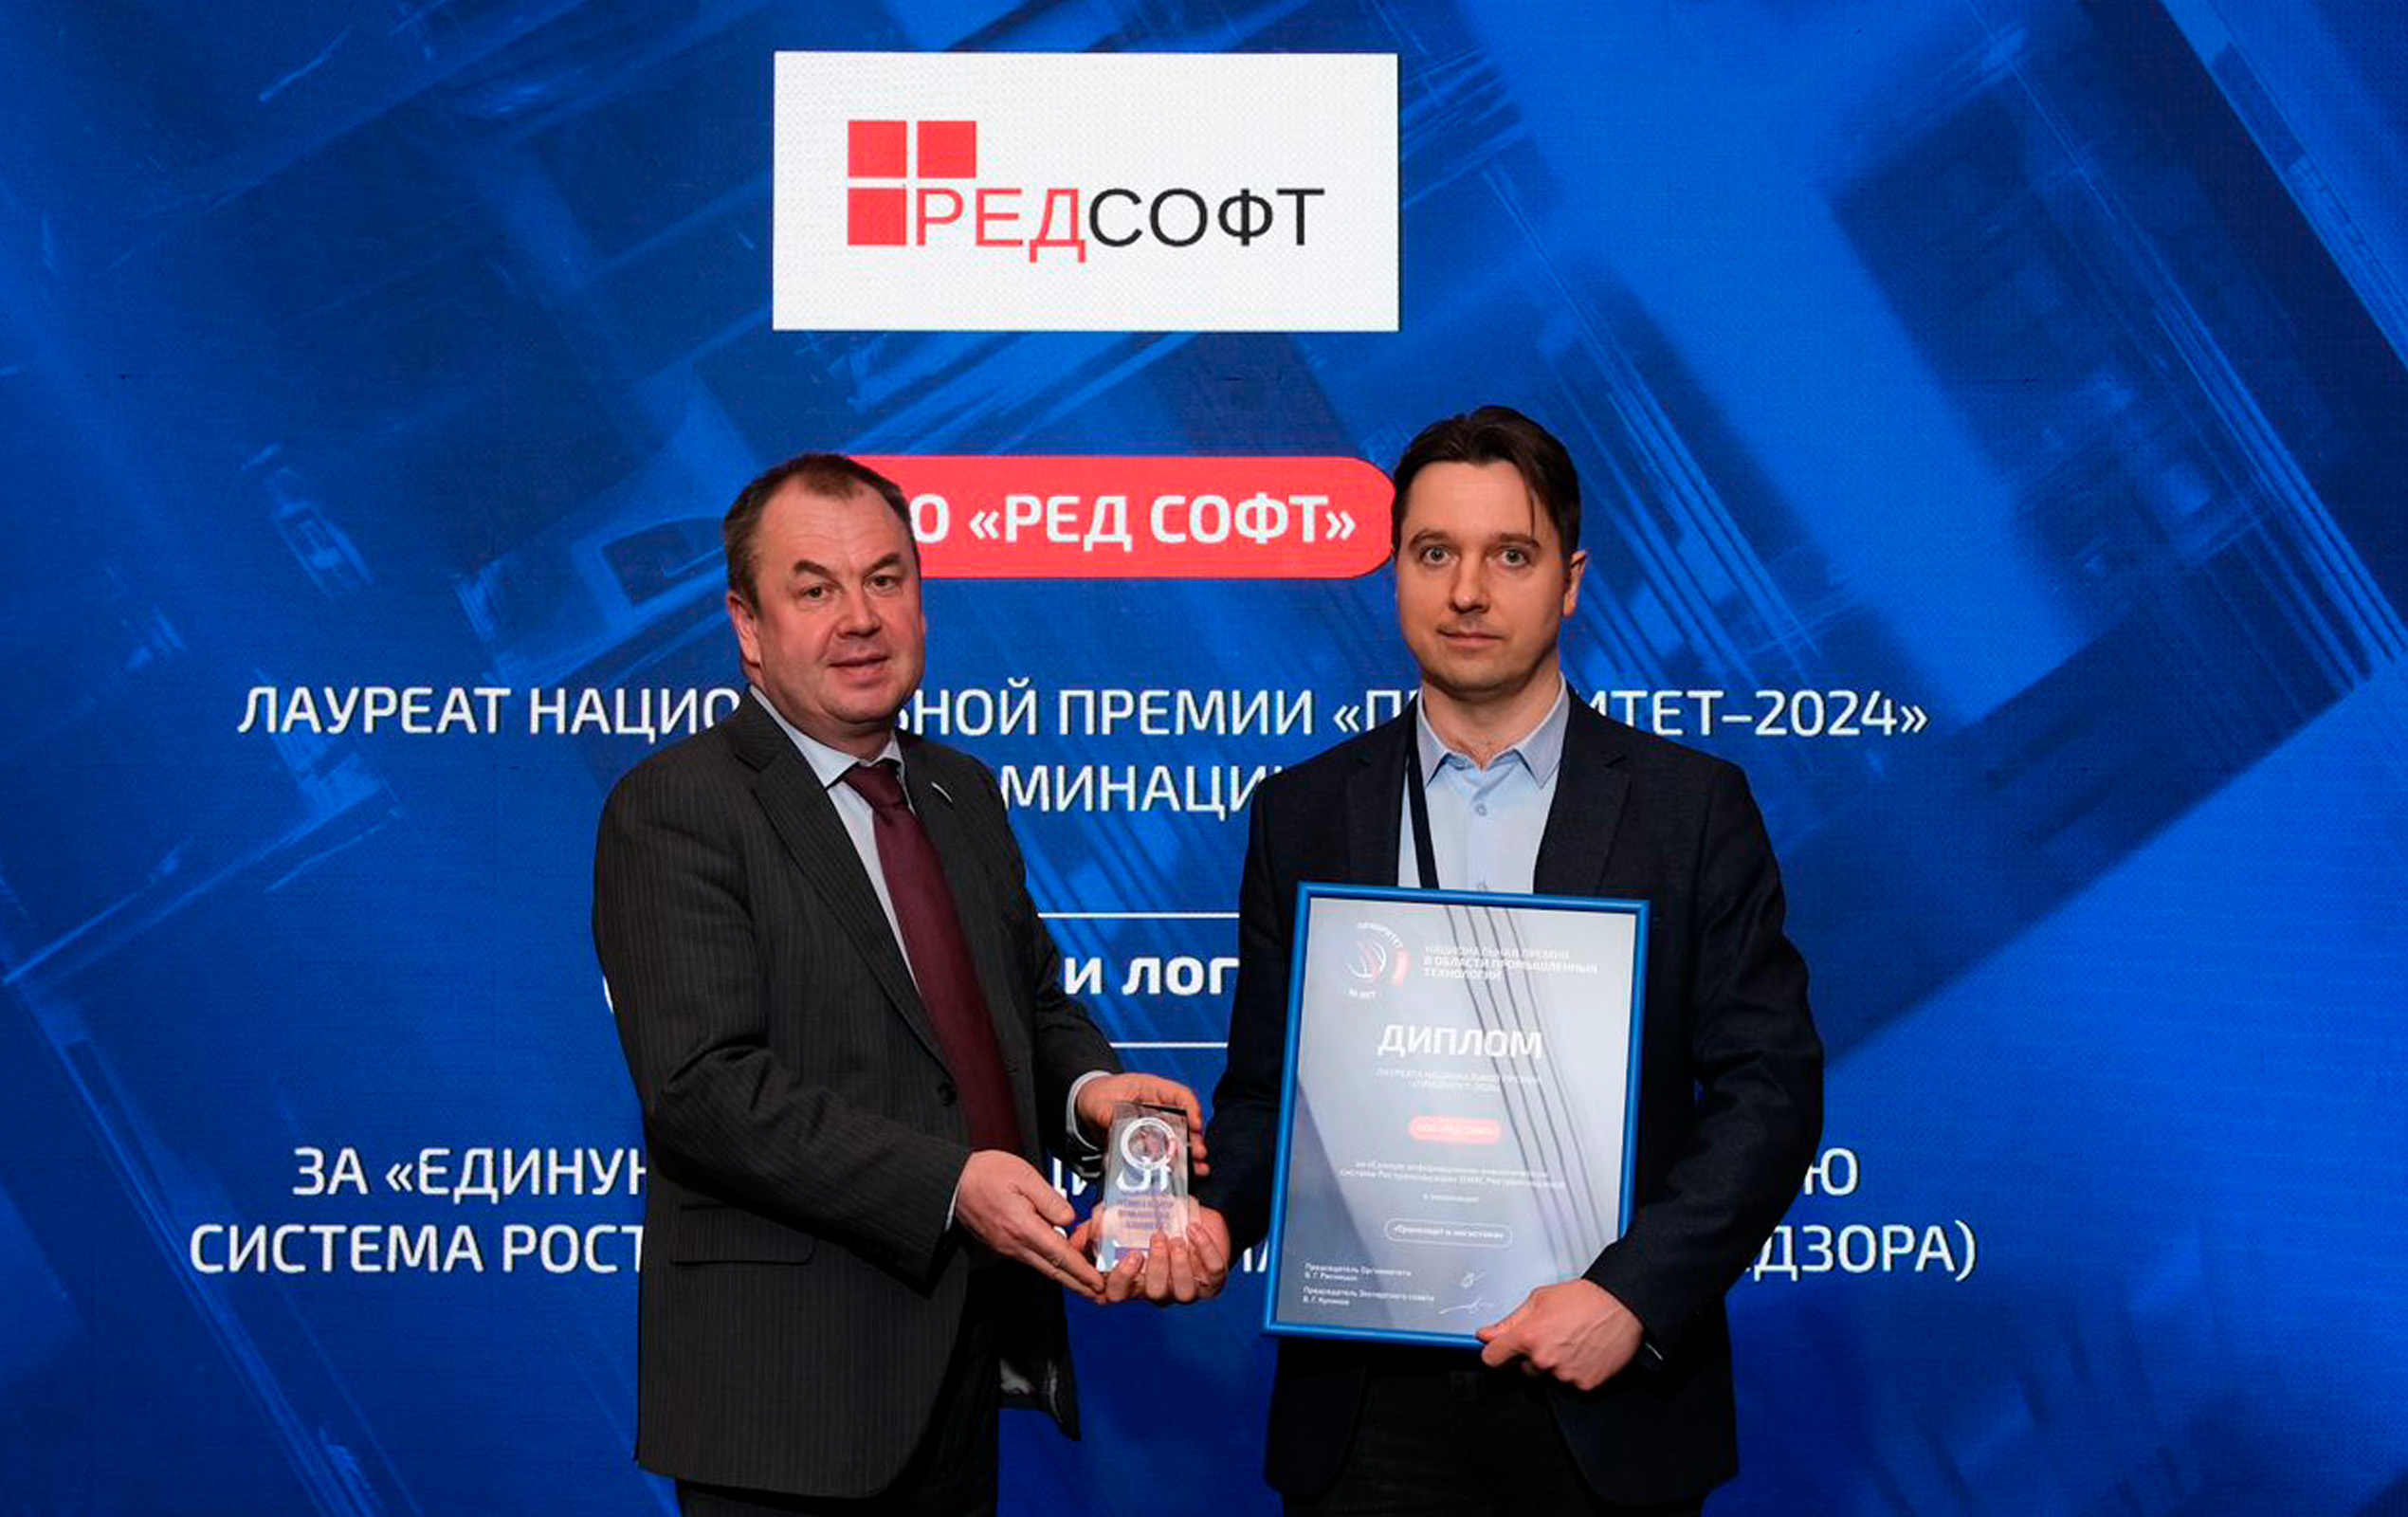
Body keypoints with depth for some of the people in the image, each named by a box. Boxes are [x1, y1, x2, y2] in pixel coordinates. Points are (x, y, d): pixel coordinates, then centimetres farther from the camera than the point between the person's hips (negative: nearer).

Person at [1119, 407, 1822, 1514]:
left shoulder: (1693, 807, -1)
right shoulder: (1303, 815, 5)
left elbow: (1769, 1089, -4)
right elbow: (1266, 1087, 7)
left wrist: (1634, 1294, -15)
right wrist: (1213, 1217, -12)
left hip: (1601, 1399, -1)